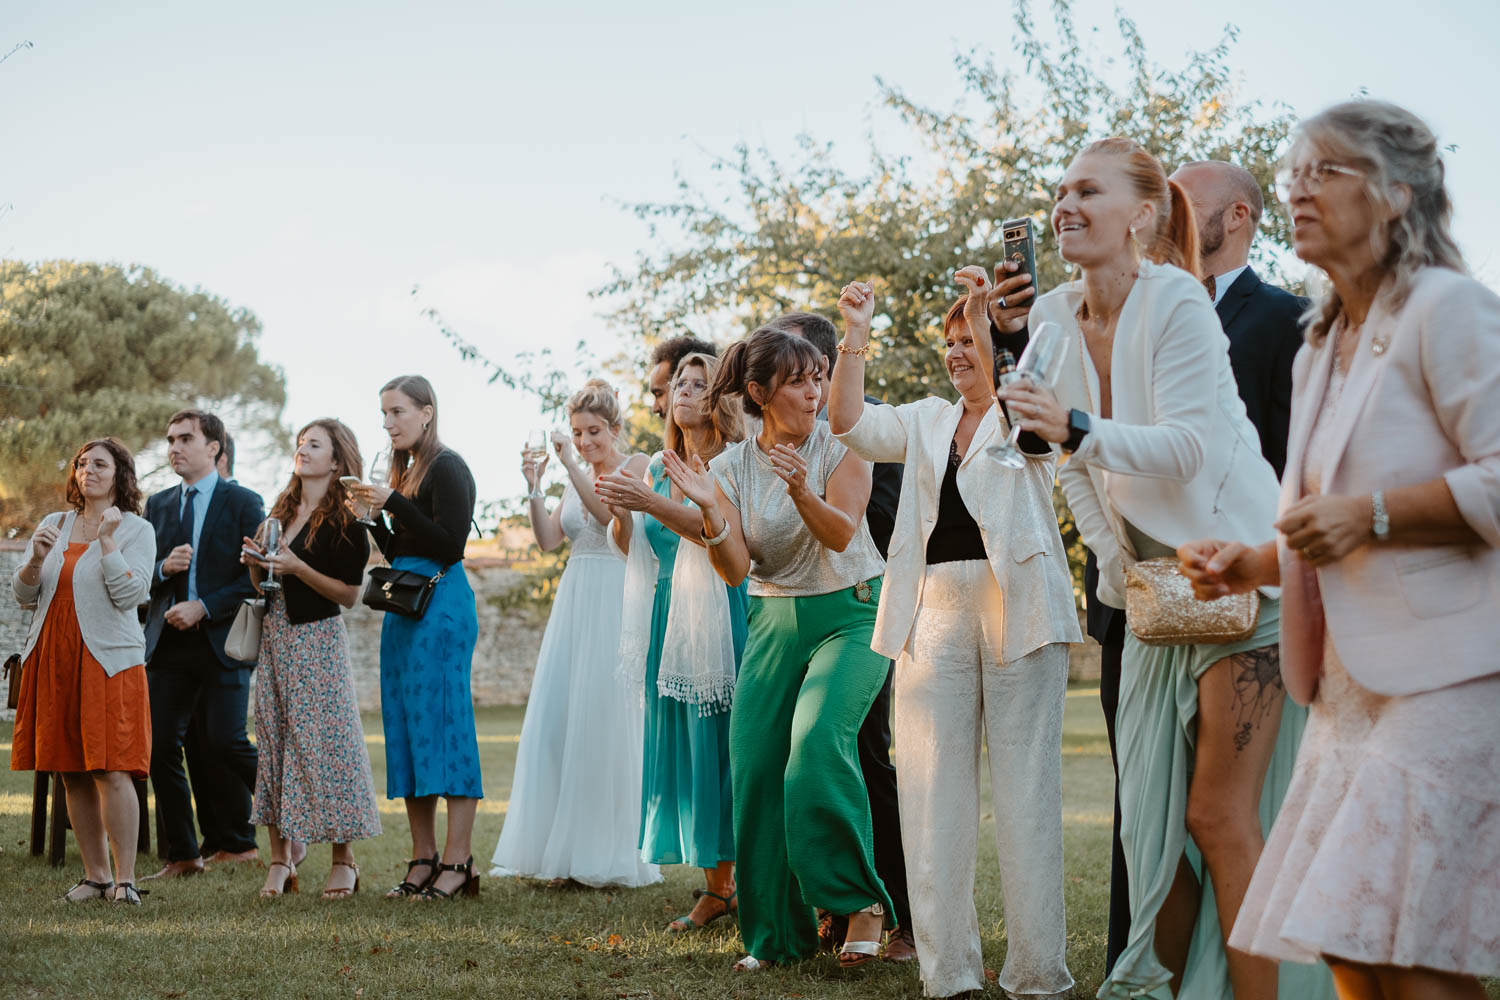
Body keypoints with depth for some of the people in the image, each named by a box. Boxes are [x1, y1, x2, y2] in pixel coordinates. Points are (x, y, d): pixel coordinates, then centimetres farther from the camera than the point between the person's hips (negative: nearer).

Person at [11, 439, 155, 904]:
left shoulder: (136, 529, 2)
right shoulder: (53, 525, 14)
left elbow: (130, 595, -10)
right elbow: (23, 596, 12)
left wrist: (107, 540, -12)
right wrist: (36, 559, -6)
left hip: (108, 660, -5)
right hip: (54, 659, 5)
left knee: (112, 771, -12)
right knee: (72, 774, 5)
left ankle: (125, 879, -9)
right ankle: (95, 875, 12)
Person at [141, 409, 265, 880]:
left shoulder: (244, 504, 1)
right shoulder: (158, 505, 15)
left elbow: (257, 578, -5)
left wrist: (204, 607, -14)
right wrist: (163, 568, -7)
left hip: (223, 641, -5)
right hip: (168, 642, 5)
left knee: (224, 741, -13)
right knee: (160, 744, -1)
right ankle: (181, 855, 7)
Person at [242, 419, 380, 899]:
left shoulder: (345, 520, -6)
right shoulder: (282, 509, 14)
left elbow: (349, 594, -11)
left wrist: (297, 568, -18)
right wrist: (255, 562, -1)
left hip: (317, 640, -7)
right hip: (274, 636, 7)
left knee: (323, 740, -7)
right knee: (272, 737, 4)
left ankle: (343, 859, 1)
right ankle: (280, 859, 9)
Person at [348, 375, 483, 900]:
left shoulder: (448, 468, -8)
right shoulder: (406, 471, 17)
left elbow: (450, 542, -18)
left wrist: (393, 503, -17)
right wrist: (373, 516, 4)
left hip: (442, 604, -9)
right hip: (404, 604, 9)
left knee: (442, 723, -9)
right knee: (404, 727, 8)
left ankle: (457, 862, -7)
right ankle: (423, 860, 12)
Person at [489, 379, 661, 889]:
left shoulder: (636, 466, -1)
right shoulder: (577, 477, 16)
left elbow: (612, 513, -18)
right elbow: (548, 538, 8)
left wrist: (573, 466, -22)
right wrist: (535, 488, -5)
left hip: (617, 599, -6)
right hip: (574, 599, 6)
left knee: (606, 718, -7)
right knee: (558, 718, 1)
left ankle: (610, 855, 0)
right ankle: (567, 854, 6)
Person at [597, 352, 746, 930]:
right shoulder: (659, 468, 17)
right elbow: (631, 549, 16)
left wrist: (654, 505, -27)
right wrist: (620, 511, -4)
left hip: (718, 618, -6)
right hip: (670, 619, 7)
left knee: (722, 745, -8)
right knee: (682, 748, 5)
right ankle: (716, 888, 11)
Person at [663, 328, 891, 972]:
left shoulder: (842, 446, -7)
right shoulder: (731, 467, 1)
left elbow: (840, 534, -19)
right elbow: (735, 570, -7)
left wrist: (802, 491, -37)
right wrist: (709, 512, -25)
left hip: (849, 614, -4)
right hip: (774, 621, 4)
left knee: (817, 741, -26)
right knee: (754, 763, -6)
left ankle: (860, 902, -14)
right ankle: (777, 932, 7)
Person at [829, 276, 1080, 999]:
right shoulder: (928, 420, 21)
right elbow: (850, 424, 8)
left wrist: (987, 323, -25)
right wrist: (855, 337, -2)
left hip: (1016, 606, -5)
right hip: (935, 610, 5)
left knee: (1026, 789, -4)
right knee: (934, 792, 1)